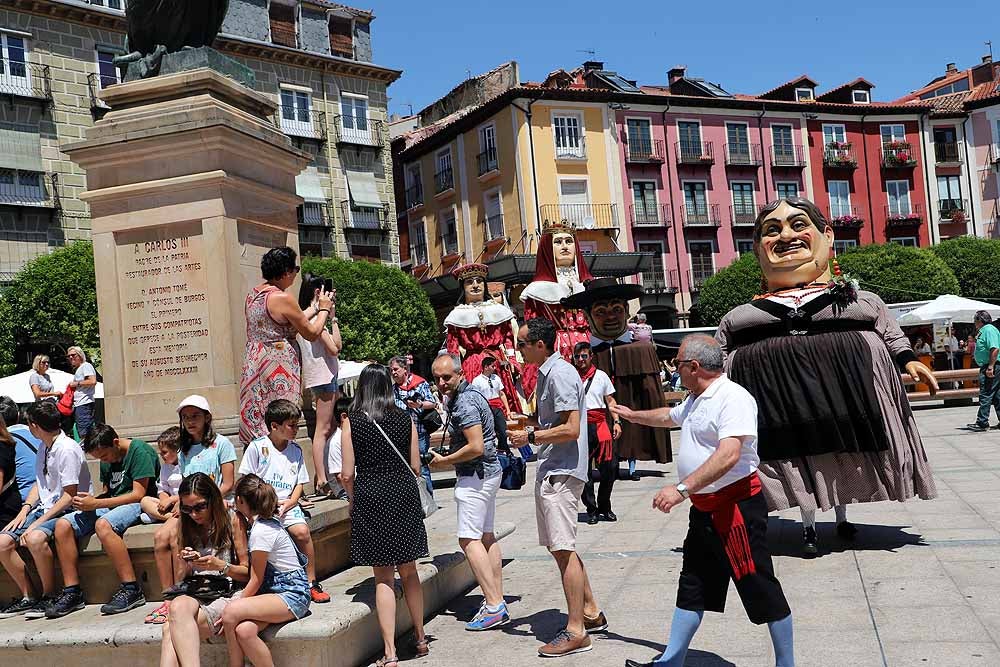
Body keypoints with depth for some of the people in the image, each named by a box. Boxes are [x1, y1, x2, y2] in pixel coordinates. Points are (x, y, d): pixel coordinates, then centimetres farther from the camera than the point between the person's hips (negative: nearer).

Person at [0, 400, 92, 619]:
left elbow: (69, 496, -18)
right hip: (44, 509, 9)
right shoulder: (44, 447, 12)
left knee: (35, 538, -34)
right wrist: (25, 509, 5)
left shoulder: (67, 449, -16)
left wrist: (38, 522, -19)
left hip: (69, 511, -9)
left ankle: (49, 597, -15)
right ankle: (29, 597, 3)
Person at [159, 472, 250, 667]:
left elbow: (247, 573, 3)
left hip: (228, 593, -4)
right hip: (196, 596, 4)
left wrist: (221, 566, -14)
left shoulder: (233, 520, 1)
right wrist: (187, 565, -1)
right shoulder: (186, 527, 15)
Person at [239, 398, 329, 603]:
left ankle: (311, 582, -11)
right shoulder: (257, 447, 0)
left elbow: (299, 484, 11)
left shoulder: (296, 450, 11)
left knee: (302, 531, -23)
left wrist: (288, 504, -7)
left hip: (287, 504, 3)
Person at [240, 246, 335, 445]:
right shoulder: (283, 298, -15)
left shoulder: (253, 294, 11)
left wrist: (315, 307, 24)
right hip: (279, 367, -8)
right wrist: (324, 309, 8)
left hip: (254, 362, 9)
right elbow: (311, 333, -7)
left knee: (254, 424, 10)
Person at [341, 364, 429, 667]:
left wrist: (353, 501, 13)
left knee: (383, 577, 4)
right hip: (404, 494, 2)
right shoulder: (406, 419, 2)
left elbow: (347, 474, -5)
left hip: (369, 497, -2)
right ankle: (420, 638, 27)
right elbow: (415, 467, 3)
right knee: (409, 571, 16)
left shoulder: (351, 422, -3)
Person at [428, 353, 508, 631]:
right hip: (488, 472, 11)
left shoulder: (464, 404, -19)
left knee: (469, 539, -10)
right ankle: (498, 601, 16)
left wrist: (444, 461, -14)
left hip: (475, 475, -11)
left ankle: (493, 606, -11)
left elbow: (476, 447, -25)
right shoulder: (471, 393, 13)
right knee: (486, 535, 12)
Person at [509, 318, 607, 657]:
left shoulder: (560, 374, -16)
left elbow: (570, 429, -22)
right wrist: (525, 425, 14)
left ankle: (576, 632, 1)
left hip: (561, 472, -11)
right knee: (560, 548, 16)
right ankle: (591, 611, 28)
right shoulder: (547, 373, 16)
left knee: (563, 549, -6)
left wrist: (530, 436, -14)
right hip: (551, 470, 11)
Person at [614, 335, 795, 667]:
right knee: (691, 588, 14)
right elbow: (669, 417, 37)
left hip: (736, 506, -10)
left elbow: (729, 455, -31)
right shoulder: (696, 400, 13)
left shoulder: (732, 398, -19)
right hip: (704, 509, 10)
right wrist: (633, 415, 47)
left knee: (760, 589, -1)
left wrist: (682, 488, -36)